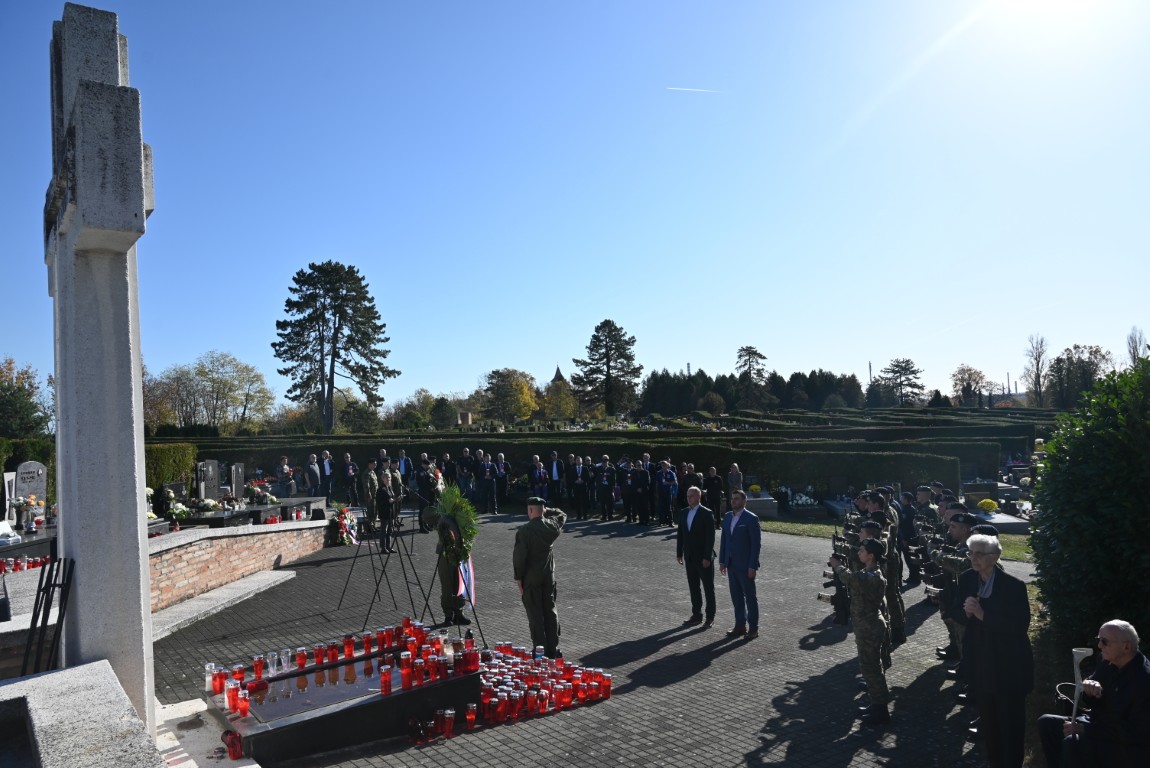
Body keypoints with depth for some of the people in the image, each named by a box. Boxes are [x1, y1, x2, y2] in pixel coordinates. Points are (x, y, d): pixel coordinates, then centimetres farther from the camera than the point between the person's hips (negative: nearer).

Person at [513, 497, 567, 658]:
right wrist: (546, 510, 12)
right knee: (550, 611, 13)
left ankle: (541, 650, 5)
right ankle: (553, 649, 18)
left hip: (531, 578, -5)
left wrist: (518, 578, -4)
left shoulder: (524, 531, -15)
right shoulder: (551, 526, -1)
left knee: (535, 615, 3)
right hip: (549, 576, 5)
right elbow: (562, 515, 22)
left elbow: (519, 557, -14)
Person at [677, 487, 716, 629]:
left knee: (708, 588, 5)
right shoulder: (683, 513, 7)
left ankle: (710, 617, 13)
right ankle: (696, 615, 22)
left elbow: (710, 537, -15)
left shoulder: (706, 514, -12)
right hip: (689, 557, 6)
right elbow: (680, 535, 11)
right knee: (693, 587, 12)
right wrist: (679, 553, 8)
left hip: (703, 557, -6)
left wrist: (707, 557, -18)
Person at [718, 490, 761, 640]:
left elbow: (756, 543, -13)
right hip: (731, 565, 6)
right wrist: (722, 561, 8)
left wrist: (752, 566, -16)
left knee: (750, 597, 4)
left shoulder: (751, 518, -11)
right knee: (736, 597, 12)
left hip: (745, 565, -6)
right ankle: (740, 625, 22)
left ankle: (753, 628, 13)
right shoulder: (727, 517, 8)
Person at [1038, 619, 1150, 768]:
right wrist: (1090, 690, -15)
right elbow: (1091, 702, 10)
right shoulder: (1108, 663, 0)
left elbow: (1137, 733, -24)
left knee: (1072, 744, -31)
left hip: (1129, 749, -8)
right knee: (1046, 723, 0)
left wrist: (1085, 729, -22)